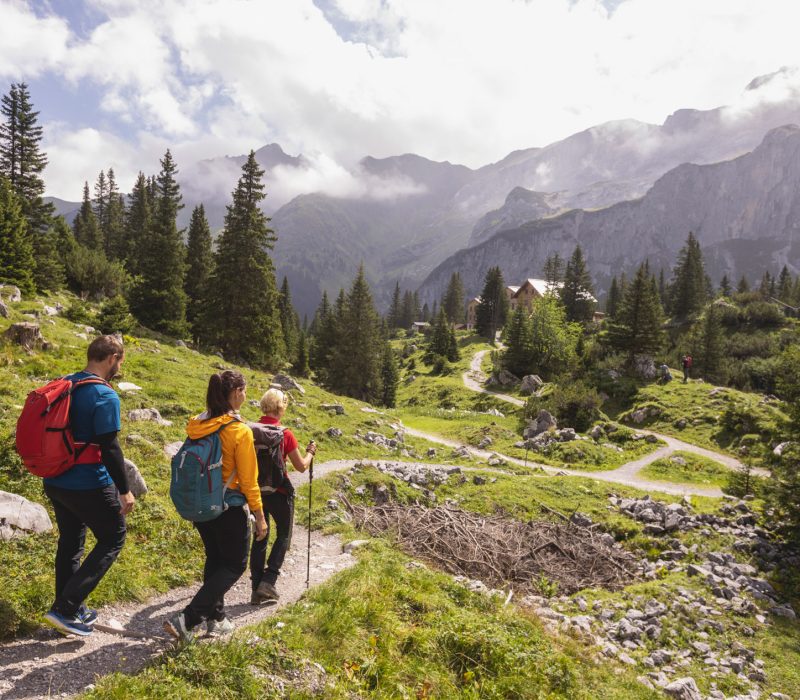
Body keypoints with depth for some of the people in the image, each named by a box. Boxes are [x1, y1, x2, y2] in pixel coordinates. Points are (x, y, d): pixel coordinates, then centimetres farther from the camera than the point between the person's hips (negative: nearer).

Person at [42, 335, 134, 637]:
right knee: (113, 538, 8)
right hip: (89, 486, -8)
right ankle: (65, 608, 4)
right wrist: (124, 490, -15)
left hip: (55, 482, 8)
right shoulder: (105, 396, -20)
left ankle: (71, 610, 31)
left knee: (70, 542, 19)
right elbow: (109, 448, -22)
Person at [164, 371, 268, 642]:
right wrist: (260, 517, -6)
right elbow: (248, 482, -16)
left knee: (215, 559, 23)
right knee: (235, 565, 10)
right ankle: (186, 619, 0)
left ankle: (215, 618, 33)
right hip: (230, 508, -7)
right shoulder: (240, 431, -20)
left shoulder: (197, 426, -1)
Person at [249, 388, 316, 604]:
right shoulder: (285, 434, -15)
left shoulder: (250, 430, -5)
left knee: (259, 537, 16)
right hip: (278, 492, -4)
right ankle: (268, 581, 4)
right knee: (283, 535, 16)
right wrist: (310, 452, 11)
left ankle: (257, 589, 17)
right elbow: (301, 466, -7)